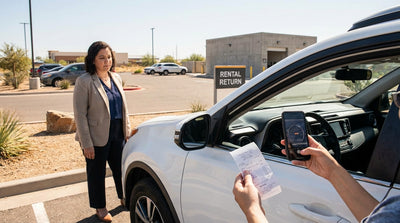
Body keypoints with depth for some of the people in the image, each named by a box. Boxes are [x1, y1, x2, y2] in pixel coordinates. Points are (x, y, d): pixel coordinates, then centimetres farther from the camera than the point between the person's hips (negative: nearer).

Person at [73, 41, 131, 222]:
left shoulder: (116, 78, 7)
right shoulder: (84, 82, -12)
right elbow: (80, 115, -14)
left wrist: (127, 131, 10)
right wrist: (86, 144, -16)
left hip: (117, 134, 6)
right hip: (97, 137, -5)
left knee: (121, 167, 17)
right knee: (97, 173, 10)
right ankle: (100, 208, 29)